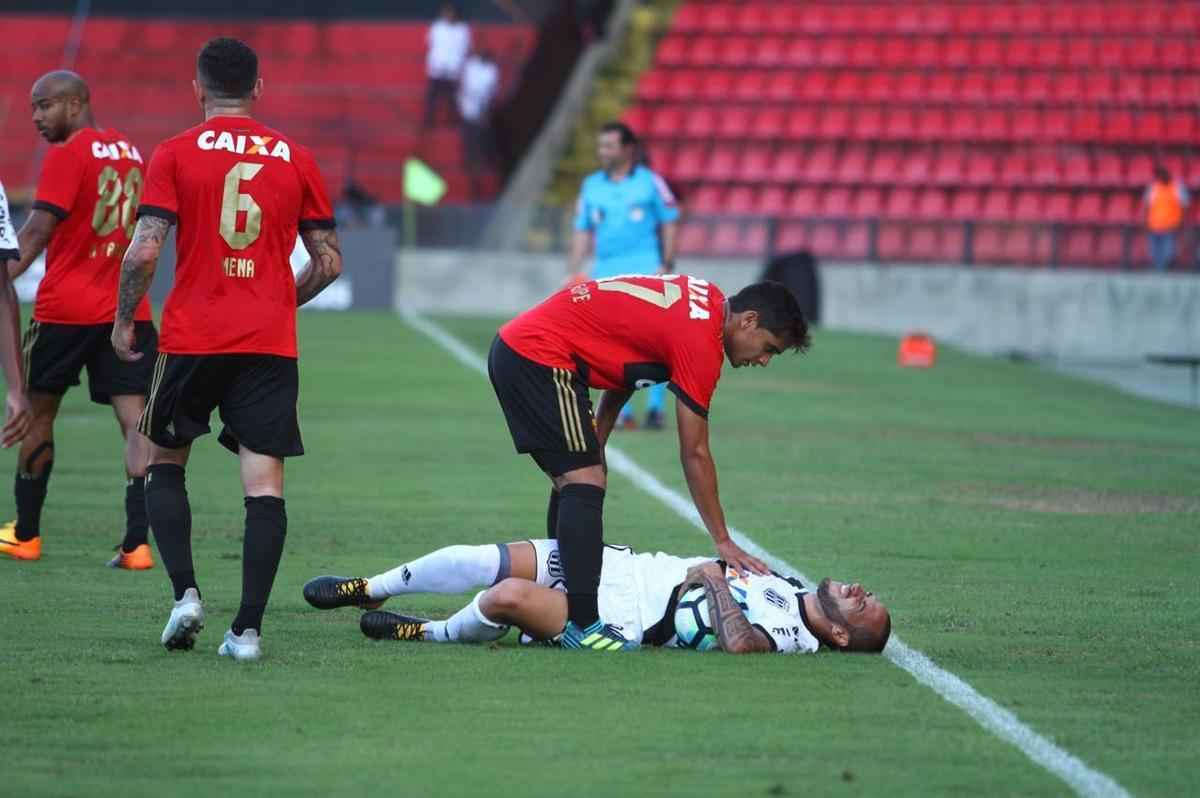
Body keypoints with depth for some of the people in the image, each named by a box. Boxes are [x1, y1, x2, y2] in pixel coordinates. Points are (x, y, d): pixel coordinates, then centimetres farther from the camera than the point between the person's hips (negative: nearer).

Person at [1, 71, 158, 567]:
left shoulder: (68, 155, -8)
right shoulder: (131, 154, 13)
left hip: (65, 308, -5)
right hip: (128, 314, 5)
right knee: (134, 419, -3)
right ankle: (137, 541, -14)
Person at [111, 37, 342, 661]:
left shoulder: (175, 155, -1)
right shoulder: (295, 159, 6)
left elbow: (144, 251, -9)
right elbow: (329, 263, 9)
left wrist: (124, 321, 5)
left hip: (192, 337, -1)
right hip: (271, 345, 1)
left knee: (164, 462, 17)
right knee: (264, 482, -1)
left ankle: (185, 595, 0)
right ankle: (248, 628, -8)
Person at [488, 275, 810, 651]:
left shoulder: (706, 300, 11)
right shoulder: (701, 342, -16)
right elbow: (695, 455, -11)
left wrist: (594, 444, 17)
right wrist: (724, 542, -5)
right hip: (540, 356, -10)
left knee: (572, 482, 15)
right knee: (585, 483, -15)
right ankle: (581, 625, -22)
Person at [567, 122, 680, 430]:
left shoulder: (650, 182, 3)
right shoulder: (591, 185, 12)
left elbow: (669, 223, 5)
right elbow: (583, 230, 14)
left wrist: (667, 264, -4)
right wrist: (575, 271, 5)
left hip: (645, 266, -3)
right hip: (606, 271, 3)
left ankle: (655, 408, -5)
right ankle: (622, 412, 7)